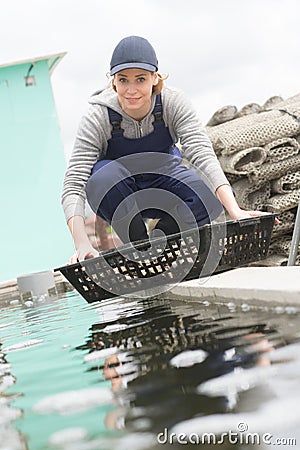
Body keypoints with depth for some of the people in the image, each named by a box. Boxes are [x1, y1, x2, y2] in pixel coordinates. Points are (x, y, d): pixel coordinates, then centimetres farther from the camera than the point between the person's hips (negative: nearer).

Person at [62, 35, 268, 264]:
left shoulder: (173, 103, -23)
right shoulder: (97, 118, -27)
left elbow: (203, 154, -35)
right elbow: (74, 185, -32)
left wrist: (235, 211, -49)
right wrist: (82, 245, -48)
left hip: (163, 180, 1)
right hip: (117, 193, -1)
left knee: (215, 194, -27)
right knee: (102, 179, -36)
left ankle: (164, 232, 2)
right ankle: (139, 244, -10)